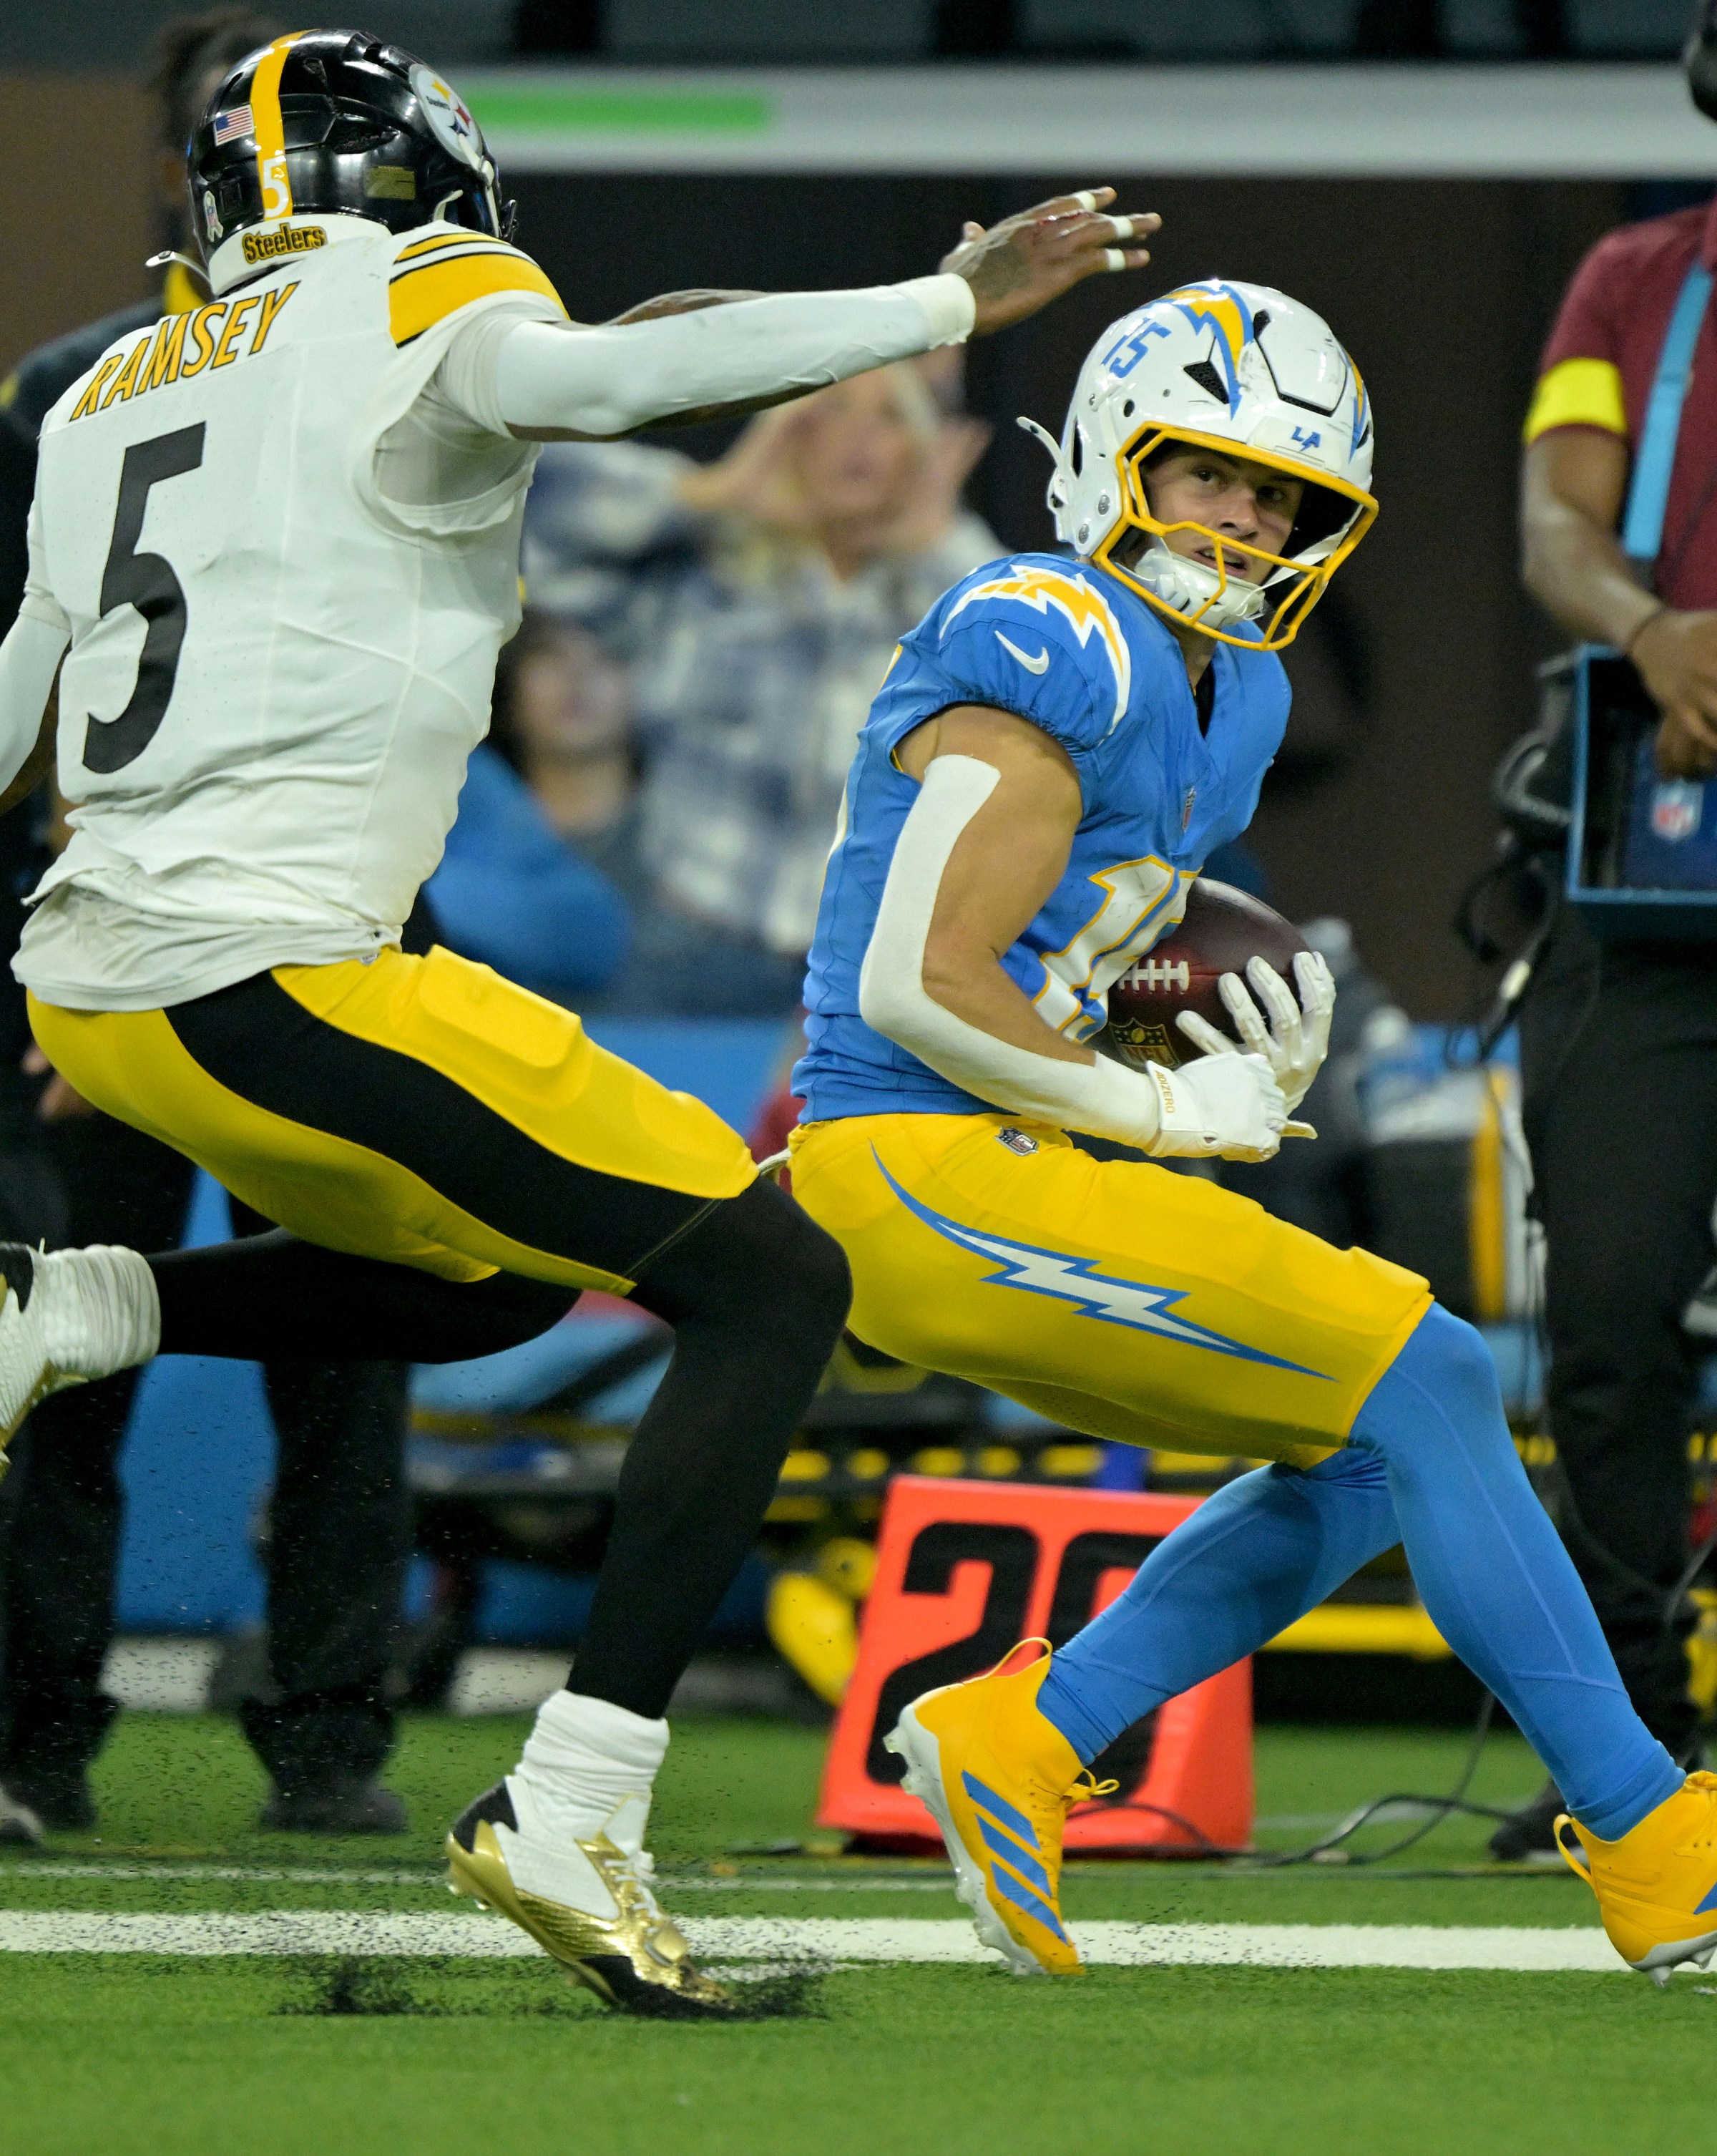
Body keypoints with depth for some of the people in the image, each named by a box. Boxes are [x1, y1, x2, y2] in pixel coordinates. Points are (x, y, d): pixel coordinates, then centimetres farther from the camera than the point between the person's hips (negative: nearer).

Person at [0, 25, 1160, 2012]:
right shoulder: (418, 304, -1)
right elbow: (560, 378, -24)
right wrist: (952, 302, -21)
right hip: (269, 974, -9)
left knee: (497, 1280, 29)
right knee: (770, 1286, -3)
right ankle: (568, 1812, -14)